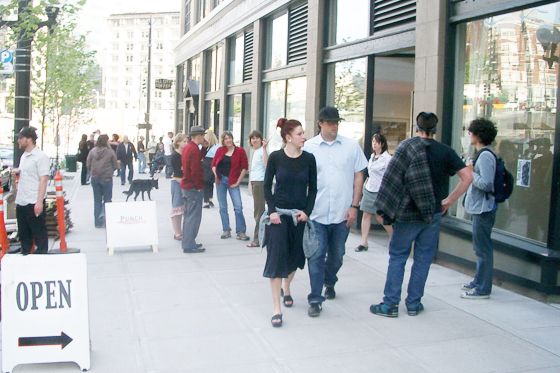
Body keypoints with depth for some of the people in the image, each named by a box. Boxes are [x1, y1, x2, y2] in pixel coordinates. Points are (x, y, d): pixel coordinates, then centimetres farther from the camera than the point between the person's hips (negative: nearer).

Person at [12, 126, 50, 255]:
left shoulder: (40, 156, -11)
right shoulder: (23, 156, 14)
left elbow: (43, 180, -16)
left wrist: (39, 202, -21)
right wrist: (17, 172, 4)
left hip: (34, 202, -8)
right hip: (21, 202, 8)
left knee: (39, 233, 2)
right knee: (23, 233, 16)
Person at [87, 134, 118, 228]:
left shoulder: (92, 151, -4)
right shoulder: (110, 152, -10)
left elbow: (88, 165, 0)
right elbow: (115, 166, -5)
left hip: (95, 178, 3)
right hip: (107, 178, -3)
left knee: (97, 200, 12)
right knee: (107, 200, 8)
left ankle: (98, 222, 14)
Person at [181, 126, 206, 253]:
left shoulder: (187, 147, 13)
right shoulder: (194, 149, -18)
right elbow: (196, 170, -23)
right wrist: (199, 186, -13)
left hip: (186, 185, 10)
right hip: (193, 187, -10)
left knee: (188, 215, 17)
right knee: (194, 217, -5)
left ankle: (187, 242, 24)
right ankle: (189, 245, -3)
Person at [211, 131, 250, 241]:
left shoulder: (240, 151, -3)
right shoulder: (220, 150, 6)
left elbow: (245, 167, -3)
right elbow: (213, 164, 11)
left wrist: (238, 181, -6)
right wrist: (216, 174, -6)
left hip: (232, 181, -3)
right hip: (220, 180, 3)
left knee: (238, 207, -8)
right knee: (222, 207, 8)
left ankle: (240, 232, 0)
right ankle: (226, 231, 18)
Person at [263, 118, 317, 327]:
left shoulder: (308, 159, -2)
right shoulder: (276, 157, -7)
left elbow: (313, 188, 3)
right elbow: (267, 186, 0)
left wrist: (307, 211, -8)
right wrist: (272, 210, -11)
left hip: (299, 214, 3)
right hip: (279, 213, -3)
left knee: (295, 255, 15)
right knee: (276, 256, -7)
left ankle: (286, 288, 44)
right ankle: (276, 308, -3)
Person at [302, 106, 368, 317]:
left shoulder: (351, 146, 1)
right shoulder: (309, 147, -2)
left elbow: (358, 177, 4)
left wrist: (354, 206, -1)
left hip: (342, 213, 2)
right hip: (317, 213, -2)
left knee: (337, 255, 17)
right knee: (316, 257, -1)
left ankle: (329, 282, 43)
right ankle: (315, 300, 7)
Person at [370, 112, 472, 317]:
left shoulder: (407, 146, -5)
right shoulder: (445, 151, 2)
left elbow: (392, 178, -11)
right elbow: (467, 177, -4)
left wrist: (382, 208, -7)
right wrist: (449, 201, 3)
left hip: (407, 214, -2)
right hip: (433, 214, 2)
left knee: (397, 257, 7)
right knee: (423, 259, 12)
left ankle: (390, 304, 8)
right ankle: (414, 303, 18)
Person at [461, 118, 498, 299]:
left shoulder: (485, 155, -18)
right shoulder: (483, 153, 14)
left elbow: (486, 183, -25)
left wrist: (470, 173, -13)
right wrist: (471, 171, 5)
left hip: (483, 208, -11)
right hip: (479, 208, 11)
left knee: (482, 248, -4)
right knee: (480, 247, 18)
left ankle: (482, 289, 2)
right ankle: (479, 281, 29)